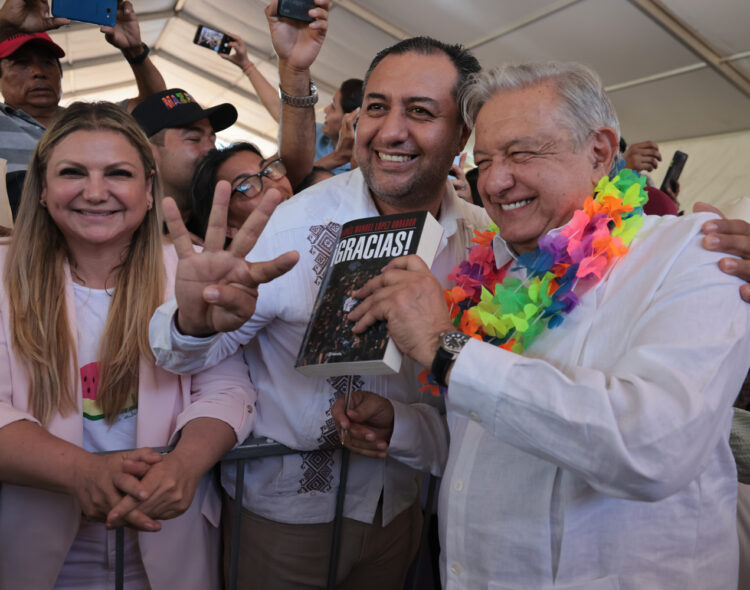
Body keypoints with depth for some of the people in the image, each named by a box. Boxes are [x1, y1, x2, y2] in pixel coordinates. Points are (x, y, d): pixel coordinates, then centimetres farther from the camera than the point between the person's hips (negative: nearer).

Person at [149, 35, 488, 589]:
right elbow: (201, 352, -15)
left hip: (400, 501, 3)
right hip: (286, 507, -3)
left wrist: (401, 422, -21)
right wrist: (194, 320, -38)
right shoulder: (296, 224, -20)